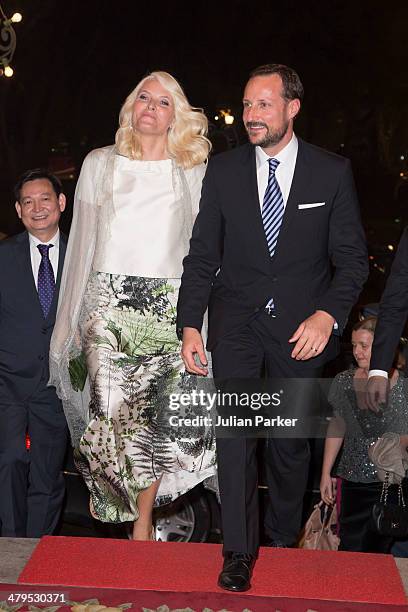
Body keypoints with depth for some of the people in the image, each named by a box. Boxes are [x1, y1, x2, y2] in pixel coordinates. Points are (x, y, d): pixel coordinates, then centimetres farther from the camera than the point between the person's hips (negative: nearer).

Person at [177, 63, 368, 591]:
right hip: (236, 321, 1)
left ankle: (283, 540, 32)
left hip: (301, 327, 0)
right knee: (234, 432, -6)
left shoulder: (332, 172, -2)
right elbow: (202, 255, 3)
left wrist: (327, 314, -17)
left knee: (291, 440, 11)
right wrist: (190, 325, -7)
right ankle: (239, 552, 7)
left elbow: (351, 257, -1)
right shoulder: (223, 170, 2)